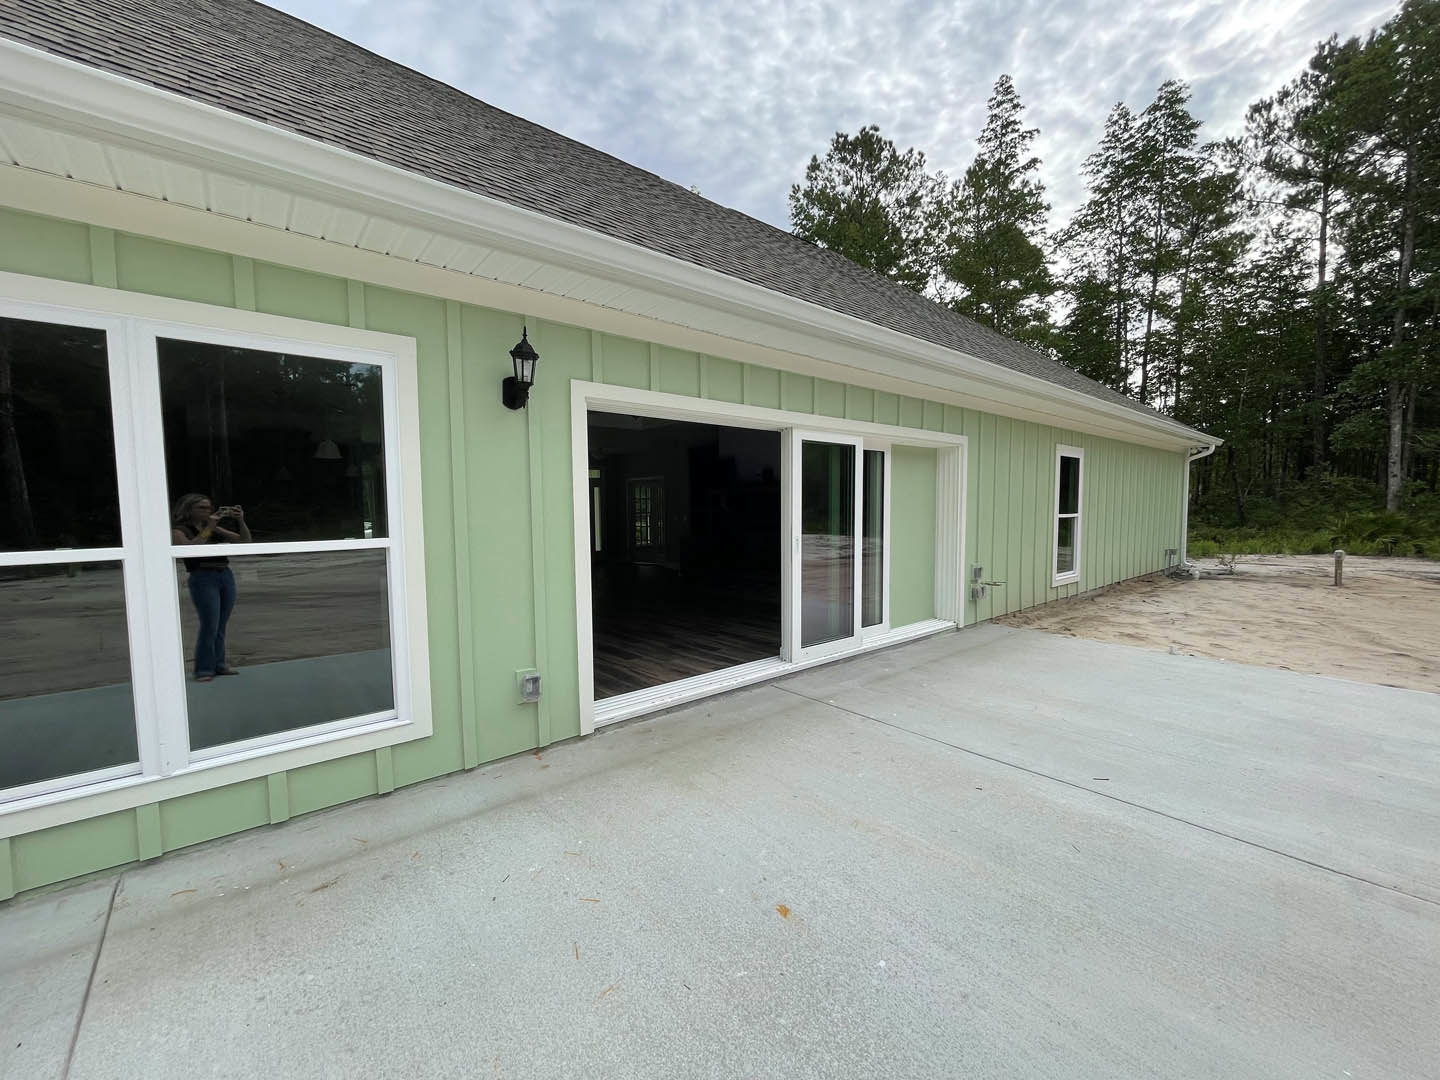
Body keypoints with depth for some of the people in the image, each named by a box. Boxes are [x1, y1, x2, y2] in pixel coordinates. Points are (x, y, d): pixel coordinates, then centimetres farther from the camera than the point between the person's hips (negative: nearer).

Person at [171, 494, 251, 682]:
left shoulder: (216, 529, 14)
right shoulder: (178, 531, 2)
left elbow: (245, 541, 8)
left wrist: (240, 520, -6)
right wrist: (209, 527, -19)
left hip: (226, 576, 5)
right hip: (202, 578, -5)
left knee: (221, 625, 7)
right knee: (209, 625, -9)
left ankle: (218, 664, 14)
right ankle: (204, 669, 0)